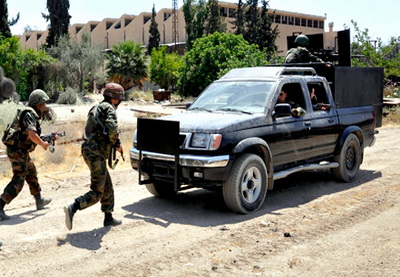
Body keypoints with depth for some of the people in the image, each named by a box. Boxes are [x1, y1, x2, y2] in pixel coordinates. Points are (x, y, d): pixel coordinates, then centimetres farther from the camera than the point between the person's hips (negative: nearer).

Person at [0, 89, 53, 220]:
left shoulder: (31, 114, 15)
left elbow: (31, 135, 25)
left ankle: (39, 201, 38)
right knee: (18, 181, -10)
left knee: (31, 173, 23)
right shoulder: (29, 114, -16)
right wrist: (43, 144, -12)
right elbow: (32, 135, -29)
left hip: (16, 150, 11)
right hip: (18, 151, -11)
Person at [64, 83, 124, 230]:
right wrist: (116, 143, -4)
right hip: (96, 153, -10)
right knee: (96, 193, -8)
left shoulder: (96, 109, 22)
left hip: (88, 150, 10)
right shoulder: (109, 108, -6)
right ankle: (72, 208, -21)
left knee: (107, 187, 18)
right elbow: (112, 129, -23)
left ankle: (108, 218, 24)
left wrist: (114, 143, 19)